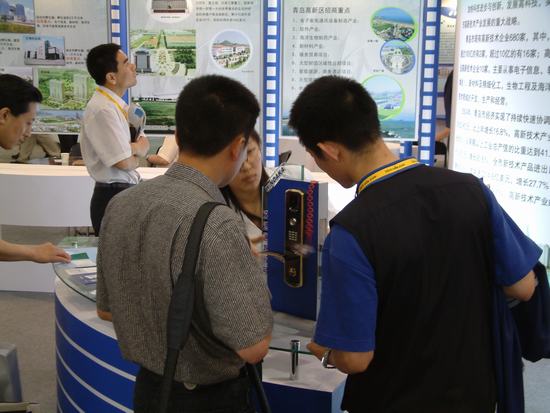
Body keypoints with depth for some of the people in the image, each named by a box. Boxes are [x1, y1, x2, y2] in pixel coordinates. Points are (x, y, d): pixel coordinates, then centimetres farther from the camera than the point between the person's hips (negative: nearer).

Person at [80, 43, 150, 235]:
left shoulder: (119, 105, 9)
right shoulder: (102, 110, -19)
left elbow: (144, 145, 10)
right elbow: (124, 162, -21)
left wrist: (134, 148, -13)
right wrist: (136, 155, 1)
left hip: (126, 192, 8)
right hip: (113, 196, -8)